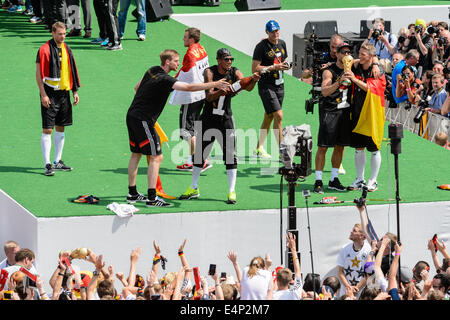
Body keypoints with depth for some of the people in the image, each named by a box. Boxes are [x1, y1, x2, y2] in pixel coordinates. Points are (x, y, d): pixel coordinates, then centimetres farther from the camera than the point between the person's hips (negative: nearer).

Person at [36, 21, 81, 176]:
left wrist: (75, 91, 14)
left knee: (60, 128, 12)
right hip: (50, 94, -7)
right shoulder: (45, 50, -10)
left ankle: (57, 161, 22)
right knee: (47, 129, -7)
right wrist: (43, 95, -15)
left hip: (64, 93, 7)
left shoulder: (66, 49, 10)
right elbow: (39, 73, -11)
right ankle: (47, 164, -6)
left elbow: (72, 71, 18)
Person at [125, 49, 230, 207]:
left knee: (136, 154, 18)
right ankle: (152, 198, -11)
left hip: (132, 116, 10)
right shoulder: (164, 80, -19)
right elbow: (189, 87, -27)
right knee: (156, 157, -7)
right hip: (143, 120, -10)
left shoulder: (152, 71, 9)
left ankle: (132, 193, 25)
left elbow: (137, 87, 24)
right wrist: (215, 84, -28)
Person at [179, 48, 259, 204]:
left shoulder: (235, 73, -6)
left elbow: (247, 87, -21)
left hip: (226, 120, 0)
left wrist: (253, 81, -42)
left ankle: (232, 191, -1)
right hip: (208, 119, 0)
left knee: (230, 154, -6)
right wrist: (221, 91, -38)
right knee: (199, 153, 8)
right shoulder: (210, 72, -9)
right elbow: (209, 96, -19)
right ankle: (194, 188, 21)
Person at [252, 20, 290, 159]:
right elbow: (254, 68, -14)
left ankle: (259, 148, 23)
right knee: (278, 116, -14)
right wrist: (273, 67, -21)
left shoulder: (282, 44, 10)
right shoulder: (261, 46, -12)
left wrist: (285, 65, 0)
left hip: (279, 85, 7)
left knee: (269, 117, 13)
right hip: (266, 86, -7)